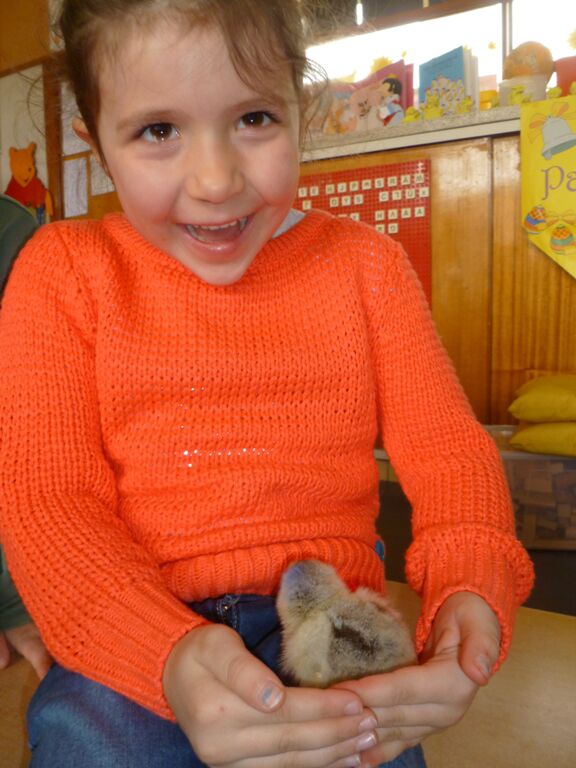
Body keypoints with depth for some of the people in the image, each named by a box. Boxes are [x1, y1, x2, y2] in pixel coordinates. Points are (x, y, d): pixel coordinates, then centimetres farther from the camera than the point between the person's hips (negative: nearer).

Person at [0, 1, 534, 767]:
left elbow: (445, 444, 1)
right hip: (132, 640, 0)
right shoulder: (63, 270, 0)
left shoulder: (362, 262, 4)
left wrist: (470, 593, -20)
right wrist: (169, 656, -25)